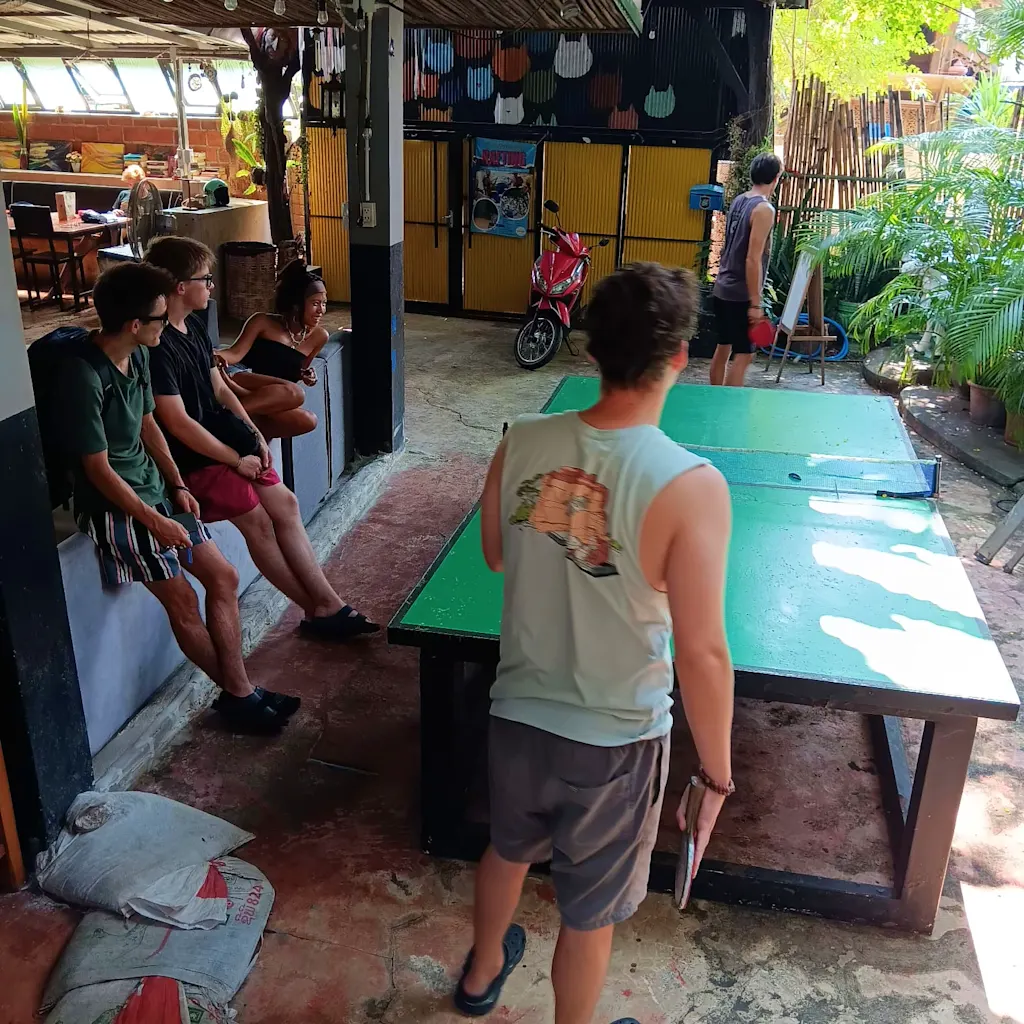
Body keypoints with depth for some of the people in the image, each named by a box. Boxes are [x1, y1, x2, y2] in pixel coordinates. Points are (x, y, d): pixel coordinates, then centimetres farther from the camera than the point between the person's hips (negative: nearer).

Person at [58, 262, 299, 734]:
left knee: (223, 577, 4)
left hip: (154, 487, 9)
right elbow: (98, 469, -21)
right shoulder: (84, 376, -24)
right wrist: (155, 521, -17)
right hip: (114, 504, -9)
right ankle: (236, 694, 12)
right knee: (182, 601, -6)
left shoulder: (137, 356, 1)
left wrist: (178, 486, 7)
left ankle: (240, 689, 12)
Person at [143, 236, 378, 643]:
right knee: (258, 520, -8)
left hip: (224, 439, 9)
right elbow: (177, 423, -23)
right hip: (193, 455, -9)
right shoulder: (157, 344, -22)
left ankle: (328, 603, 7)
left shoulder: (194, 326, 8)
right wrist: (236, 459, -16)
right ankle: (318, 609, 7)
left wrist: (255, 436, 3)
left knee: (285, 504, 4)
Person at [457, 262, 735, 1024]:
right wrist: (717, 773, -8)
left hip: (517, 716, 5)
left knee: (508, 850, 33)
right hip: (615, 742, -4)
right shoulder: (690, 486, -26)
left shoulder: (522, 442, -12)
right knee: (590, 914, 21)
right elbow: (701, 655, -22)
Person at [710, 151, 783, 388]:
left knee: (723, 347, 15)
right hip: (741, 294, -9)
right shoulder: (764, 209, -16)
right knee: (743, 354, -3)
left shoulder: (738, 201, 9)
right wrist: (755, 303, -19)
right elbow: (752, 259, -21)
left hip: (723, 288, 9)